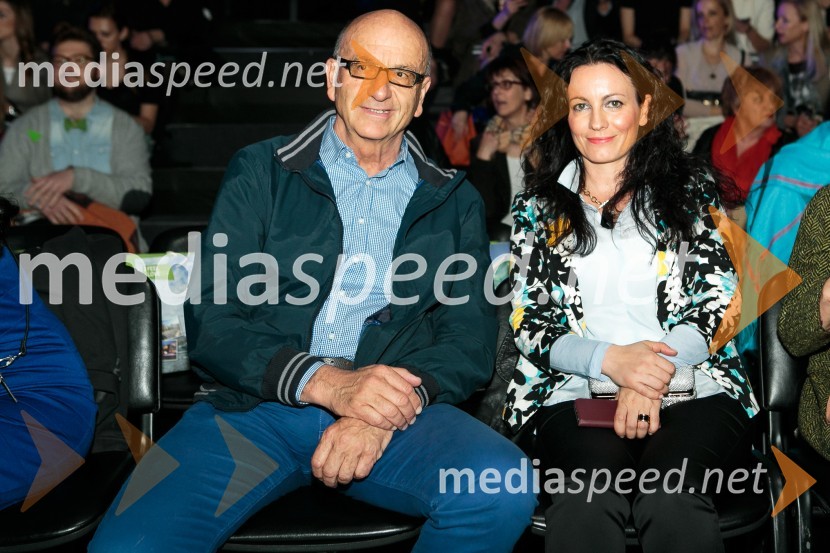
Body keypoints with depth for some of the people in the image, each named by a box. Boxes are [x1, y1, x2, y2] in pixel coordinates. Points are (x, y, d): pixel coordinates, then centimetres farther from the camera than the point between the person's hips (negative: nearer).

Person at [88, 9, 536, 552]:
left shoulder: (454, 200, 13)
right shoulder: (261, 173, 9)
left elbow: (471, 336, 5)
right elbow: (211, 320, 0)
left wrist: (388, 410, -16)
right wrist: (323, 382, -18)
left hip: (395, 415, 1)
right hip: (255, 406, -1)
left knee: (503, 489, -30)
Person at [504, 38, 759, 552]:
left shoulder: (689, 186, 13)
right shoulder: (539, 206, 15)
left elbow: (717, 303, 4)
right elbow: (529, 324, 8)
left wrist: (656, 376, -14)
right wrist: (609, 359, -11)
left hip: (693, 385, 0)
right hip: (576, 392, 1)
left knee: (673, 501, -33)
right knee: (588, 497, -33)